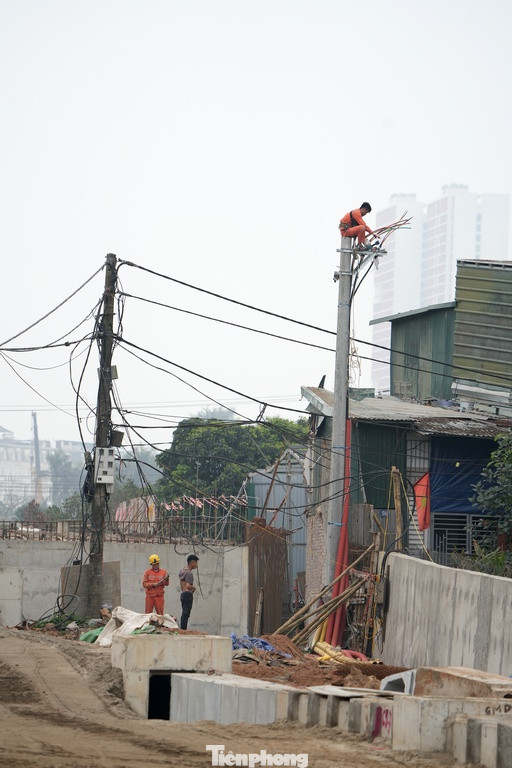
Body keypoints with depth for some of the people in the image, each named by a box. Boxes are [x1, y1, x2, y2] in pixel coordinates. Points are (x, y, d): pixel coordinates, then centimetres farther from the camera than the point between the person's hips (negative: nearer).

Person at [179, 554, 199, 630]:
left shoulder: (182, 571, 15)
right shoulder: (189, 573, -15)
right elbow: (188, 586, -22)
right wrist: (194, 588, -5)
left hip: (183, 594, 10)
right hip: (188, 594, -10)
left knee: (184, 614, 12)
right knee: (186, 614, -9)